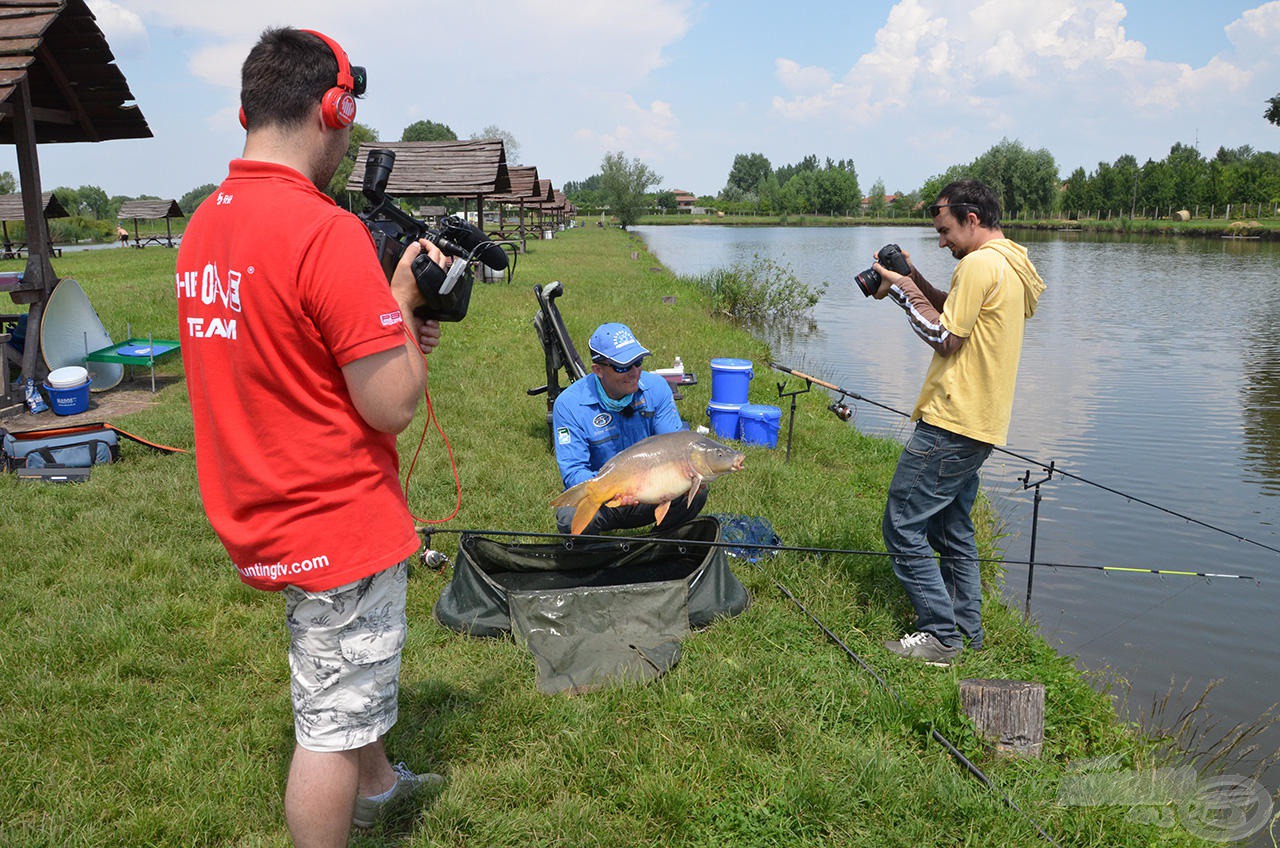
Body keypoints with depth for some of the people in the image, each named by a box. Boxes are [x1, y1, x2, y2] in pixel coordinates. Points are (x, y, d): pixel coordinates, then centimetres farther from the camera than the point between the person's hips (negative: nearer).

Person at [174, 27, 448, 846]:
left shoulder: (203, 225, 4)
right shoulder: (328, 232, -24)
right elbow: (392, 406, -22)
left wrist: (388, 305, 5)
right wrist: (405, 303, -6)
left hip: (261, 512, 9)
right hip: (338, 522, -9)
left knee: (344, 675, 30)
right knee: (335, 719, 8)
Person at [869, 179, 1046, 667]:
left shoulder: (980, 264, -15)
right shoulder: (1014, 265, 17)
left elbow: (946, 338, -16)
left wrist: (901, 290, -9)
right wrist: (915, 279, 11)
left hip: (951, 424, -11)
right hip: (979, 424, 11)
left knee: (903, 527, -5)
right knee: (952, 531, 19)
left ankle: (942, 636, 1)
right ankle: (968, 631, 26)